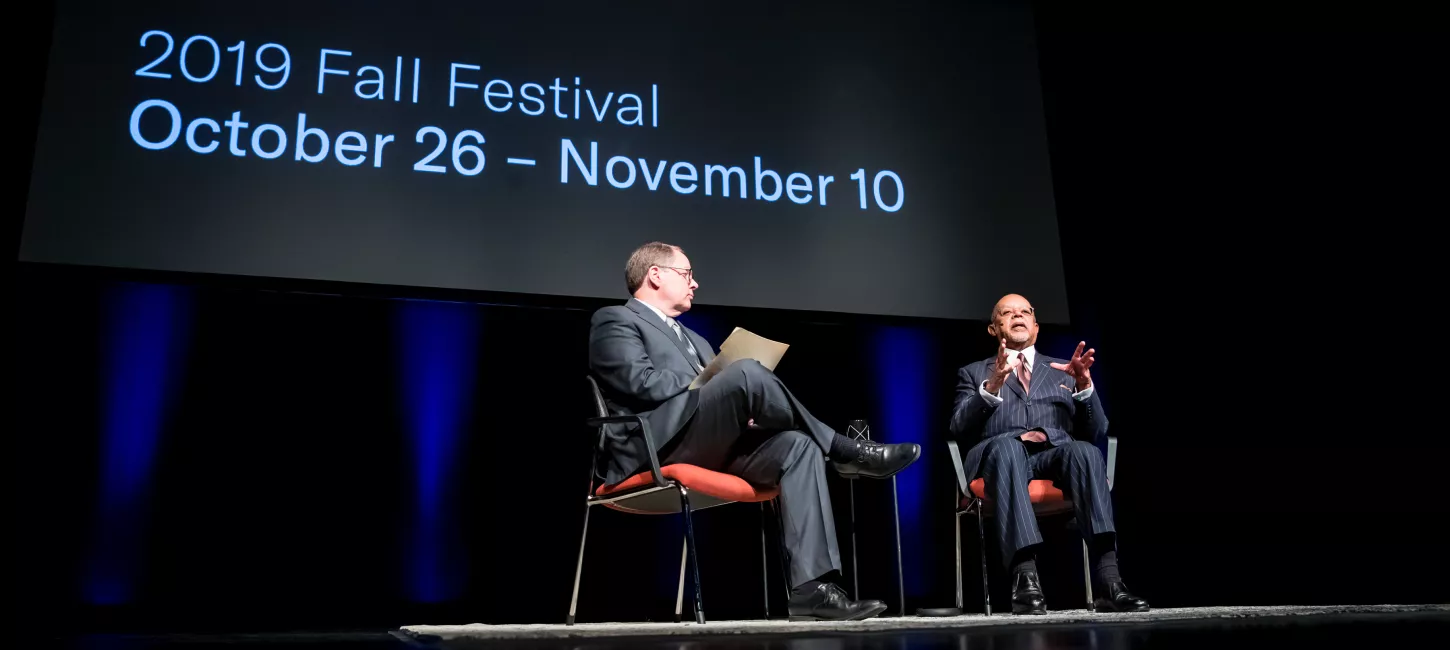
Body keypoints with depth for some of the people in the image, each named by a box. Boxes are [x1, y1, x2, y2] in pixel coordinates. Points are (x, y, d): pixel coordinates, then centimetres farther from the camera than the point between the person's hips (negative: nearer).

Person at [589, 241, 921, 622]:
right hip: (656, 447, -8)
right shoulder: (615, 321, 7)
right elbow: (642, 383, -10)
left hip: (713, 448, 8)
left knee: (798, 445, -16)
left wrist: (739, 410, 1)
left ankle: (811, 587, -25)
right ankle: (846, 452, -12)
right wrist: (724, 386, -4)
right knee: (747, 372, -26)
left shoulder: (693, 339, 33)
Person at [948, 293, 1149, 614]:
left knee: (1085, 451, -34)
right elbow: (959, 428, 6)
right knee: (1007, 445, -38)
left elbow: (1096, 431, 17)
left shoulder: (1063, 371, 29)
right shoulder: (974, 373, 25)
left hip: (1056, 452, 2)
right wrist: (991, 387, -11)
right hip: (1002, 454, -2)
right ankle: (1025, 577, -48)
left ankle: (1107, 579, -43)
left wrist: (1084, 386, -2)